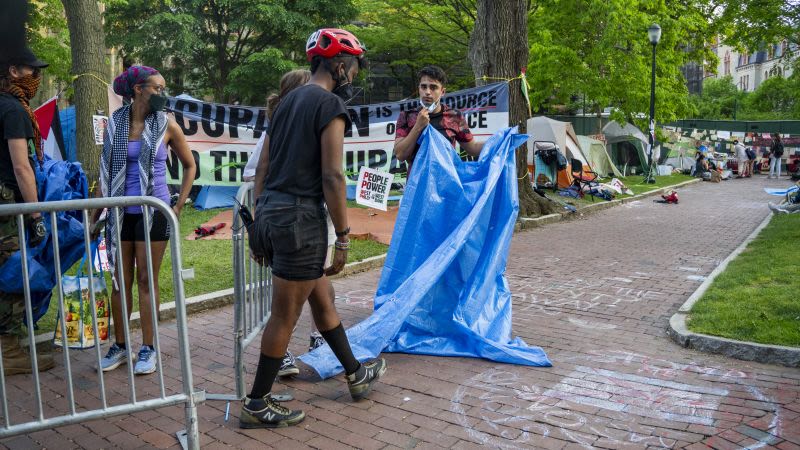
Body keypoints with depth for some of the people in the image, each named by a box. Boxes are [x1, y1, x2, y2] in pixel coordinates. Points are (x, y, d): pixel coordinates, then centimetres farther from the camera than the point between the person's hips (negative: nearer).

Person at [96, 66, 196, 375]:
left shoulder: (166, 124, -1)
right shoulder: (115, 123, 3)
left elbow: (189, 166, 7)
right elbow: (106, 170, 10)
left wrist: (180, 205, 1)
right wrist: (96, 213, 8)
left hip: (153, 211, -2)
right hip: (120, 212, 2)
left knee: (146, 280, 2)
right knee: (120, 280, 9)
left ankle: (148, 348, 11)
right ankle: (120, 345, 22)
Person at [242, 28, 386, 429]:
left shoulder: (288, 102, 16)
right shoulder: (331, 104, -9)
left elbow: (262, 169, 16)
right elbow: (332, 178, -16)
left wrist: (260, 223, 20)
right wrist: (343, 237, -11)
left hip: (269, 215, 9)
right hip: (300, 218, -9)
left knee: (322, 298, 20)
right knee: (284, 316, 3)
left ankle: (356, 376, 35)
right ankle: (256, 406, 15)